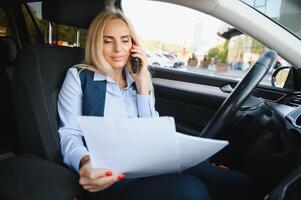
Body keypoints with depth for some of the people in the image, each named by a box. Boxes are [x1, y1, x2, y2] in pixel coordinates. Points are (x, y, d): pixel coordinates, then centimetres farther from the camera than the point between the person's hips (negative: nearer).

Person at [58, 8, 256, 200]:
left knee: (239, 183, -16)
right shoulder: (79, 76, 5)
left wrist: (142, 86, -2)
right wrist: (85, 162, -25)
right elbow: (69, 135, -2)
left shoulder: (138, 79, 16)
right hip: (109, 174, -4)